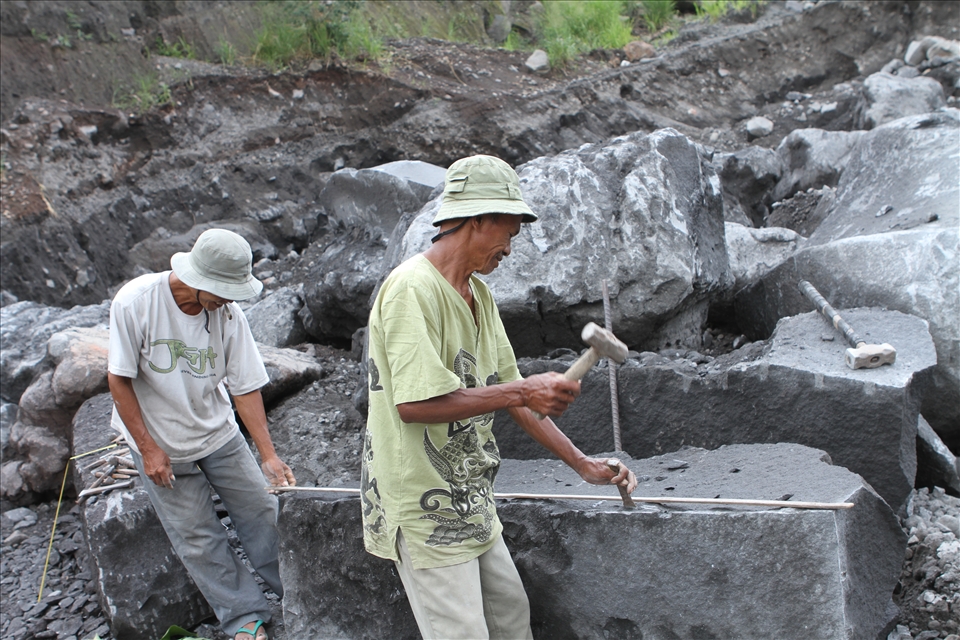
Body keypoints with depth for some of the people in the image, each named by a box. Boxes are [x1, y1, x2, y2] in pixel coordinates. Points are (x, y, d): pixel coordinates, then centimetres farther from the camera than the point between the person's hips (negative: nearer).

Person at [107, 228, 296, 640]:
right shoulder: (136, 301, -25)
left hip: (218, 432, 3)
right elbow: (118, 379, -16)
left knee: (261, 511, 8)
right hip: (158, 442, -2)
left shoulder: (227, 313, -17)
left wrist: (268, 454, -17)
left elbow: (245, 387, -13)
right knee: (198, 537, 4)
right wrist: (148, 448, -16)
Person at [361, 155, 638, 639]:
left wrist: (583, 465, 10)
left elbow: (512, 394, 12)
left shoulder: (478, 294, 8)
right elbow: (415, 402, -29)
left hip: (469, 503, 9)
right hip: (423, 509, -9)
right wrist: (520, 391, -24)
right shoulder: (412, 288, -20)